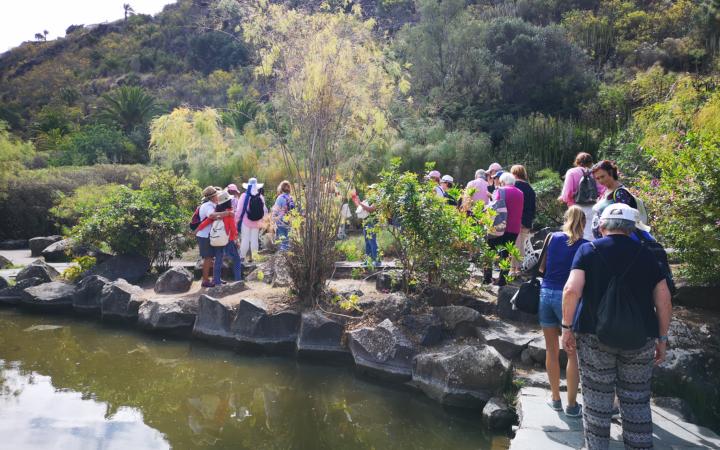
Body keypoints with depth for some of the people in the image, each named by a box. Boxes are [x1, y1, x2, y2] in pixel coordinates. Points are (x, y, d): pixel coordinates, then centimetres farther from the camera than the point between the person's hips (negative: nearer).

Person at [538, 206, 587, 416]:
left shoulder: (552, 237, 5)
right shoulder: (584, 246, -4)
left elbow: (541, 267, 9)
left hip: (546, 293, 4)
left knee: (551, 350, 13)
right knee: (573, 353, 6)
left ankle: (555, 399, 23)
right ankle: (572, 405, 8)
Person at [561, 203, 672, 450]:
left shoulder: (588, 250, 1)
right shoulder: (645, 254, 7)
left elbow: (572, 290, -12)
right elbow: (664, 300, 5)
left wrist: (567, 327, -4)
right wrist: (662, 338, 13)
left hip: (596, 336, -2)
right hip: (640, 339, 2)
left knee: (597, 401, 7)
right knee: (637, 402, 11)